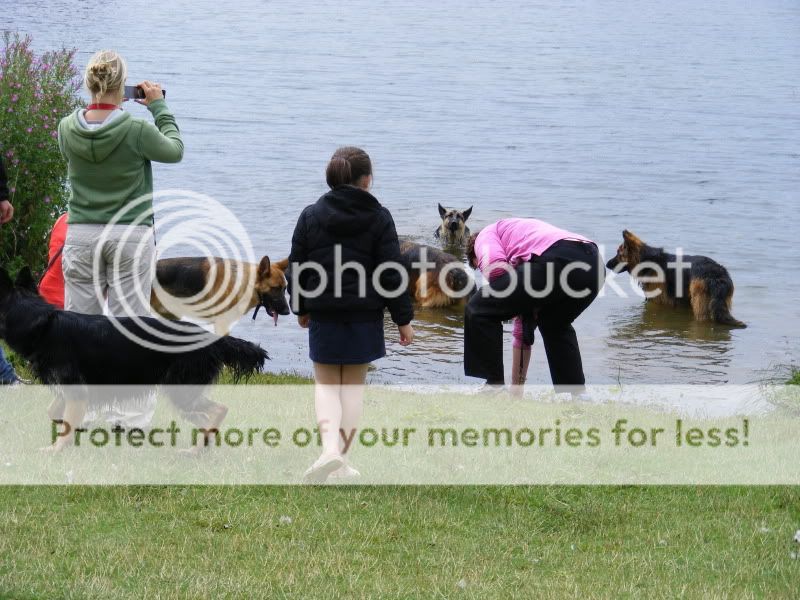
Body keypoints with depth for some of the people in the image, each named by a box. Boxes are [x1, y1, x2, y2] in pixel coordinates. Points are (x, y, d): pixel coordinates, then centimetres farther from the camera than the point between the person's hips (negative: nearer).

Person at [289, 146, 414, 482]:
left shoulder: (311, 216, 0)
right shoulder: (379, 218, -5)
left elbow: (297, 267, 5)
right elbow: (392, 273, -5)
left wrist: (301, 307, 20)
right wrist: (403, 319, 2)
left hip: (324, 315, 0)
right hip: (365, 315, 0)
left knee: (326, 383, 10)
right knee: (353, 383, 12)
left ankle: (330, 446, -15)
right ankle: (340, 462, 12)